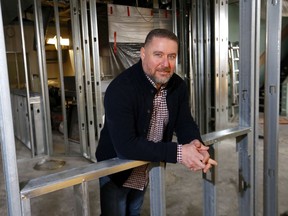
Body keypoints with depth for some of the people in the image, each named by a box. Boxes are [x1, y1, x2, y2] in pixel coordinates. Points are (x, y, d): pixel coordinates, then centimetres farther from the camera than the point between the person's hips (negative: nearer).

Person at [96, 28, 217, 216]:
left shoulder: (178, 86, -10)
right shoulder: (121, 88, -32)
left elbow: (185, 123, -6)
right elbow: (125, 145, -38)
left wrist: (195, 144, -30)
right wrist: (178, 153, -41)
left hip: (148, 170, 6)